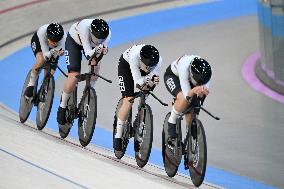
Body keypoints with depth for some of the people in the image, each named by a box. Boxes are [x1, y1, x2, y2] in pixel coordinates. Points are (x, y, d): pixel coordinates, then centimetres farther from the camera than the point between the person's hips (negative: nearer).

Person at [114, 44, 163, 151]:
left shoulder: (158, 60, -34)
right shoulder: (134, 56, -43)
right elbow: (137, 82, -40)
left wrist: (153, 80, -53)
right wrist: (146, 79, -60)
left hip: (141, 66, 5)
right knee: (128, 102, -14)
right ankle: (118, 136, -5)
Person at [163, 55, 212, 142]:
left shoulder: (205, 70, -33)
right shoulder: (184, 67, -44)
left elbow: (206, 88, -33)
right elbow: (187, 95, -44)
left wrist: (204, 91, -55)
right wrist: (194, 90, -65)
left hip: (188, 78, 4)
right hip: (172, 76, -4)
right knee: (183, 99, -31)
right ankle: (171, 123, -9)